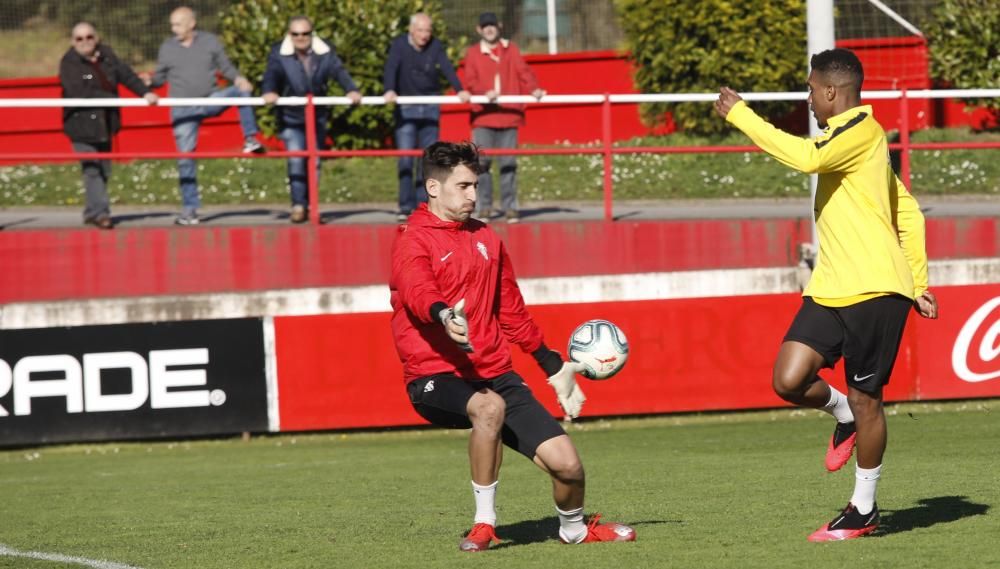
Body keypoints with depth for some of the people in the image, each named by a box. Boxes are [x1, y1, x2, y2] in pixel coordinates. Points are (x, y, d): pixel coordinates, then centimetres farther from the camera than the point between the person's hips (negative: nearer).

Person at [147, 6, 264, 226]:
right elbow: (160, 77, 7)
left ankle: (250, 140, -17)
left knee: (241, 90, -25)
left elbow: (225, 67, 5)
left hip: (210, 100, 0)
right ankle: (189, 208, 7)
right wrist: (150, 82, -14)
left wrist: (238, 78, -14)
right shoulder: (167, 48, 2)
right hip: (183, 110, 0)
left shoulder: (210, 42, 1)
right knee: (185, 158, -2)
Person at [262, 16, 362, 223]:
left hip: (317, 117, 2)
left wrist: (351, 90, -36)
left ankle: (310, 205, 17)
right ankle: (298, 205, -9)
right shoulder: (279, 54, -7)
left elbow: (339, 71, -17)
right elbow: (271, 74, -21)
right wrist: (269, 91, -43)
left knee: (314, 162, 5)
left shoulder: (325, 53, -5)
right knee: (296, 159, -14)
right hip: (290, 118, -2)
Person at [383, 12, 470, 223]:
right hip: (406, 108, -2)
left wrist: (459, 90, -32)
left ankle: (424, 204, 9)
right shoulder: (399, 45, -7)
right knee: (405, 158, -8)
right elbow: (390, 68, -21)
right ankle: (406, 206, -6)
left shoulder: (435, 47, -2)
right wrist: (389, 90, -40)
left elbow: (447, 68, -14)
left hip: (430, 108, 2)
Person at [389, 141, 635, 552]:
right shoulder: (413, 241, -6)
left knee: (566, 463, -5)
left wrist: (553, 367, 28)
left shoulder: (486, 239, 16)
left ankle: (573, 529, 28)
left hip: (495, 373, 6)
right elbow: (418, 293, -28)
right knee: (488, 407, -39)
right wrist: (445, 317, -50)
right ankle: (484, 522, -22)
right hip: (436, 377, -6)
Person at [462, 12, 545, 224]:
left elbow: (523, 71, 2)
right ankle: (485, 206, 5)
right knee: (482, 161, -5)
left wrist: (533, 88, -17)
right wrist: (485, 92, -21)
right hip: (483, 116, -1)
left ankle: (510, 207, 4)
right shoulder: (473, 53, 9)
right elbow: (470, 80, -2)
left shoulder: (511, 50, 12)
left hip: (509, 115, 1)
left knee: (508, 163, -1)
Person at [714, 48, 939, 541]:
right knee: (789, 381, -6)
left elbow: (808, 157, -32)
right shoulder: (847, 136, 18)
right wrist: (917, 283, 22)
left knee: (865, 400, 1)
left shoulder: (862, 130, -12)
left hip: (875, 291, -9)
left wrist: (740, 115, -24)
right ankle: (843, 414, 24)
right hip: (829, 290, 9)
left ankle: (864, 510, 13)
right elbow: (908, 213, 22)